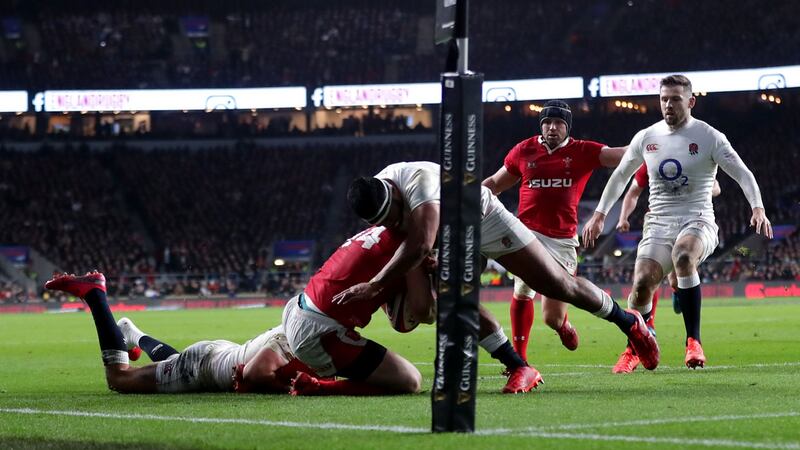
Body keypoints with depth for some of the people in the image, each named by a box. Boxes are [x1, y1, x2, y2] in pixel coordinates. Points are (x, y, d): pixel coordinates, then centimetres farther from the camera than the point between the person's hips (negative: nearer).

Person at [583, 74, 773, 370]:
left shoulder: (709, 137, -2)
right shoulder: (646, 138, 9)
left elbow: (742, 174, -5)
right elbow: (620, 176, 22)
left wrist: (758, 209, -21)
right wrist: (599, 215, 17)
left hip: (698, 223, -3)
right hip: (659, 224, 3)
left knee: (683, 255, -39)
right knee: (642, 284, -20)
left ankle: (693, 340, -31)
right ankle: (636, 348, 9)